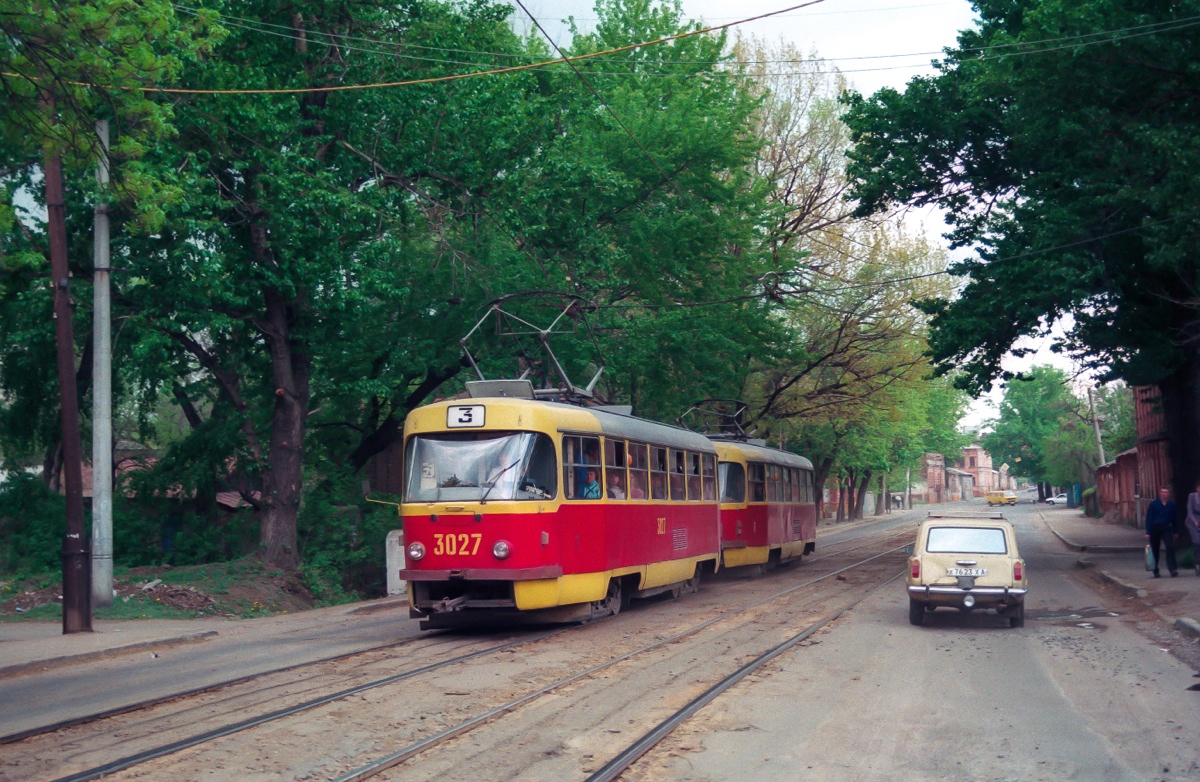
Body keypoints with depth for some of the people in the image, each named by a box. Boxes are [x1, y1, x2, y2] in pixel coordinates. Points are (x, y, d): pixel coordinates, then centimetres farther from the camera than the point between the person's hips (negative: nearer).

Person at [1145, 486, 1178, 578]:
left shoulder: (1172, 504, 3)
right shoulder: (1153, 504, -4)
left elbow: (1174, 518, 10)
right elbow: (1148, 518, -4)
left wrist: (1175, 531, 9)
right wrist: (1148, 532, -9)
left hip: (1167, 528, 1)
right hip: (1155, 528, -1)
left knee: (1170, 547, -16)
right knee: (1155, 550, 7)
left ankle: (1173, 569, -18)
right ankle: (1155, 571, 21)